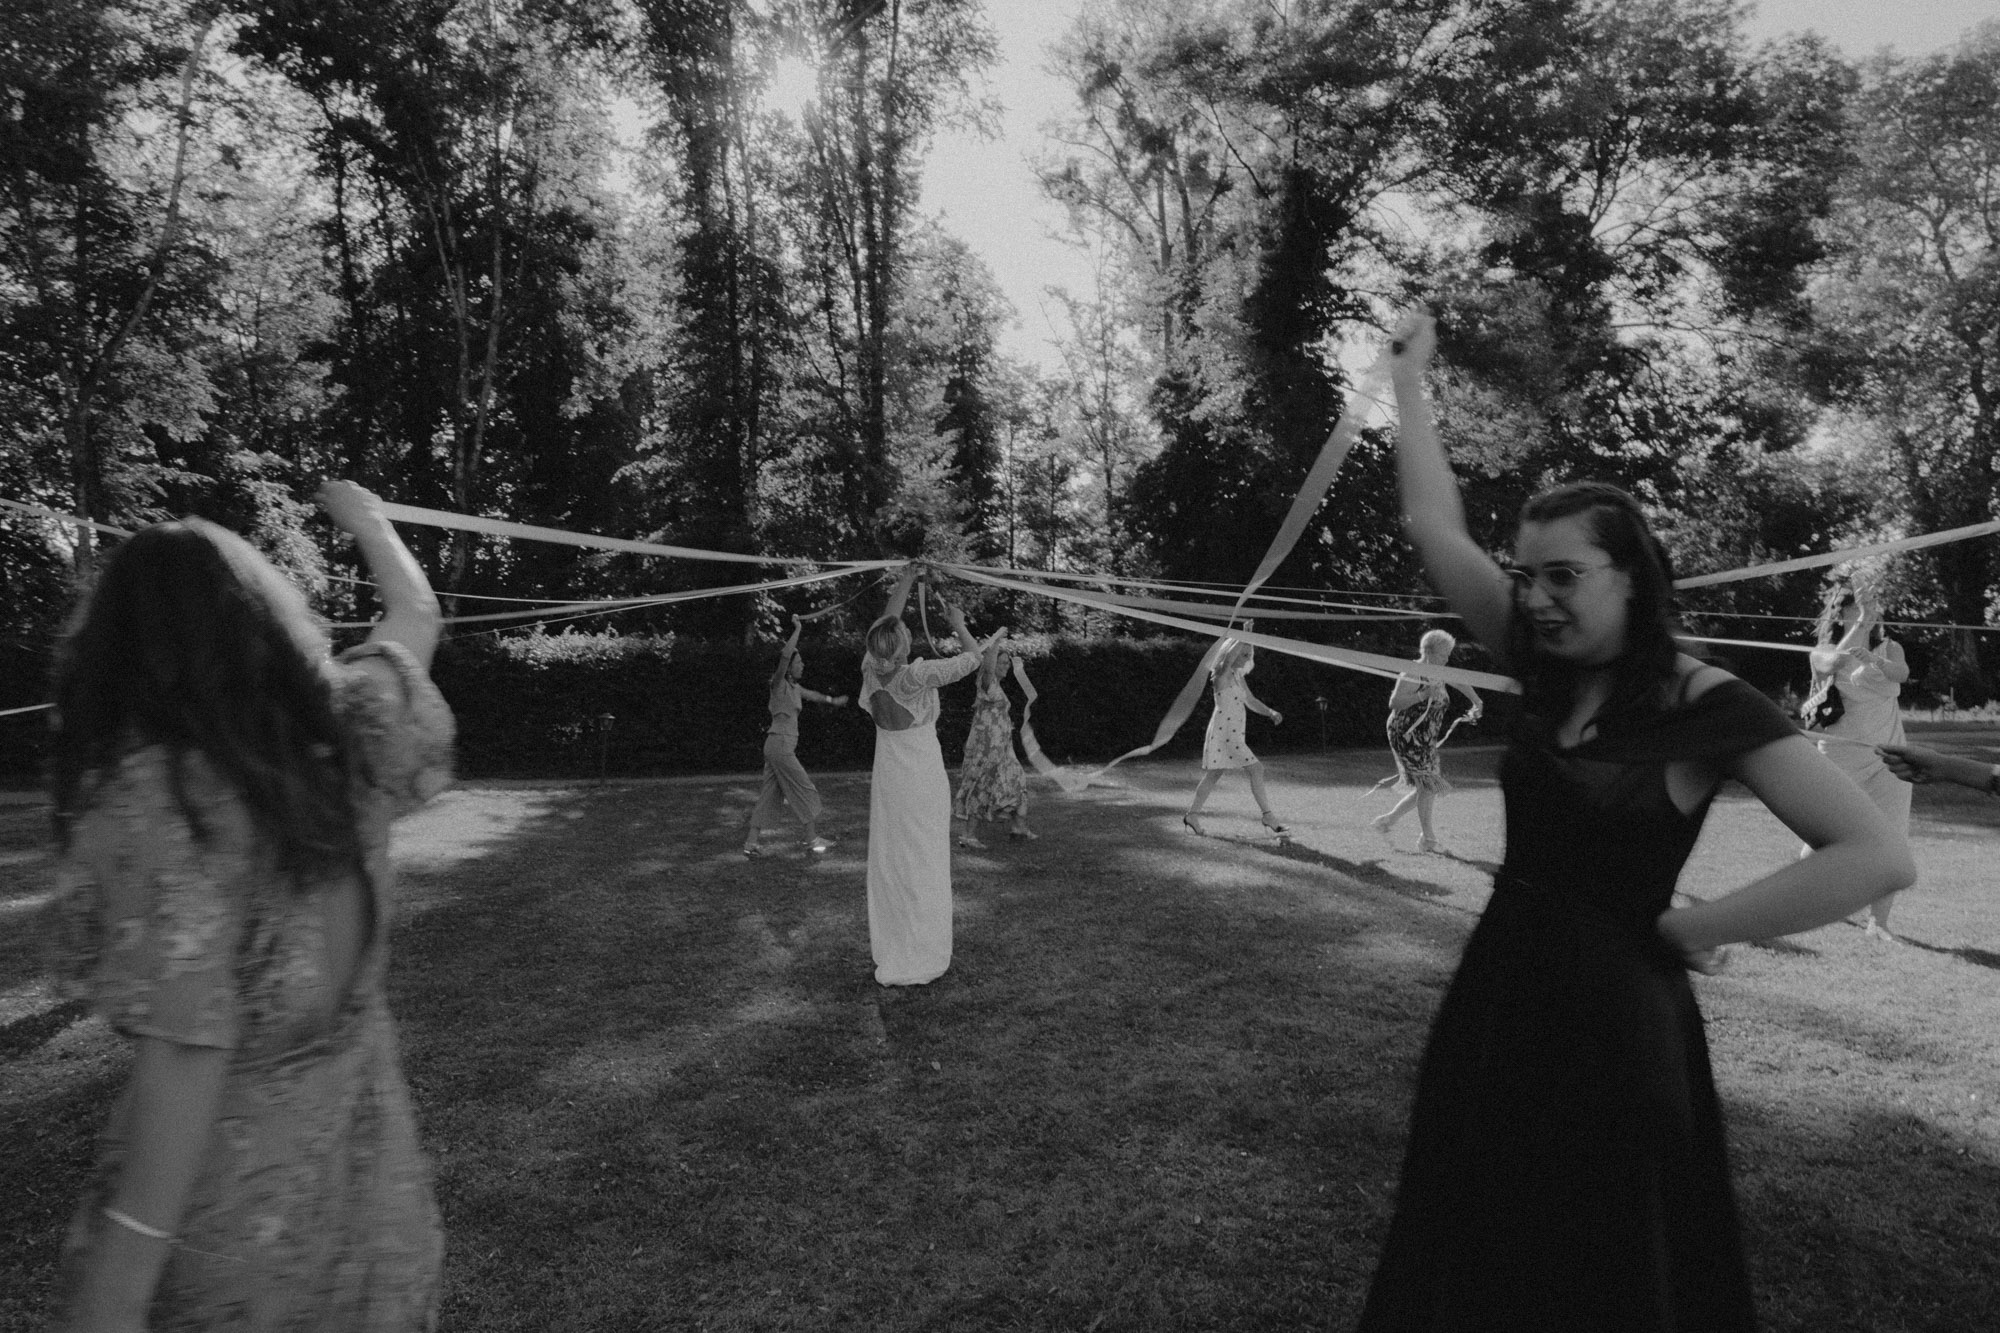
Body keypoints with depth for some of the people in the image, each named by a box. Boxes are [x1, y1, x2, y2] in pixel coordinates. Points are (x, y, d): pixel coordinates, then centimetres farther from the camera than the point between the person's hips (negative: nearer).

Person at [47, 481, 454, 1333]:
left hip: (226, 1215, -4)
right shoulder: (345, 735, -6)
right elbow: (416, 616, 14)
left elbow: (186, 1053, -23)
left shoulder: (153, 790, -20)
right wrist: (362, 513, 31)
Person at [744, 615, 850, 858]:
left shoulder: (794, 687, 14)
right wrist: (797, 629, -20)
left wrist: (833, 700, 48)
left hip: (781, 745, 9)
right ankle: (812, 839, 6)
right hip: (780, 744, -9)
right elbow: (785, 655, -27)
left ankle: (751, 841, 10)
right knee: (805, 790, -1)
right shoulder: (779, 683, -10)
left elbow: (811, 694, 36)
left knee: (771, 793, 9)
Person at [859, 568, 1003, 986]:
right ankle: (919, 959, 8)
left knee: (887, 863, 13)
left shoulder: (871, 669, -4)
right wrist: (959, 623, 10)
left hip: (887, 779, 6)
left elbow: (884, 622, 12)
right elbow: (971, 658, -7)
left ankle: (888, 951, 25)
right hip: (923, 779, -6)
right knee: (923, 866, 2)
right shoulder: (917, 676, -18)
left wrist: (906, 579, 21)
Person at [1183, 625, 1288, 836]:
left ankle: (1192, 815, 19)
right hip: (1224, 731, -10)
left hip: (1234, 733, 10)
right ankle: (1267, 816, -6)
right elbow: (1228, 657, -31)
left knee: (1214, 775, 13)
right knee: (1256, 770, -11)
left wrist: (1270, 712, 5)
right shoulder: (1222, 674, -10)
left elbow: (1250, 701, 20)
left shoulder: (1239, 677, 16)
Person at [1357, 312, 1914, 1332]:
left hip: (1609, 1014, -5)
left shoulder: (1704, 705, -14)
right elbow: (1435, 528, 1)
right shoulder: (1548, 671, 0)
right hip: (1498, 993, 6)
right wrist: (1410, 383, 5)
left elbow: (1876, 856, -21)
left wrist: (1692, 927, -18)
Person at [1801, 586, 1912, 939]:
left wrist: (1874, 661, -37)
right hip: (1840, 755, -2)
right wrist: (1861, 626, -24)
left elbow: (1901, 672, -17)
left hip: (1888, 758, 2)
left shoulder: (1889, 648, 6)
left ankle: (1878, 921, 3)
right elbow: (1835, 663, -25)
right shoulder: (1825, 653, 0)